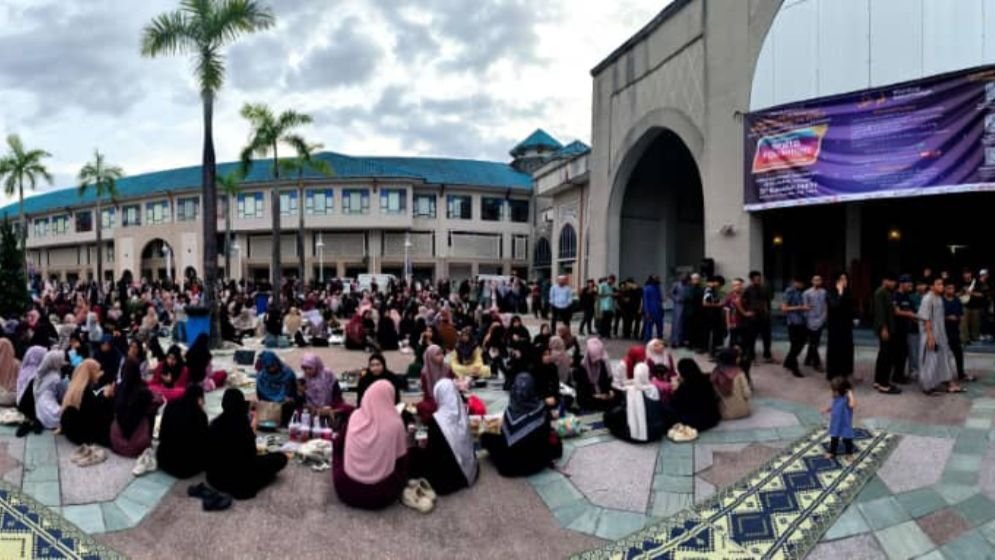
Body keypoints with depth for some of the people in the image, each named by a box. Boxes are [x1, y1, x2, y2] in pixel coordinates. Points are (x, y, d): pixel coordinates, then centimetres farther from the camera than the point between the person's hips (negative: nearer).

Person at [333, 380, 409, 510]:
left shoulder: (355, 416, -3)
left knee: (338, 445, 25)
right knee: (403, 463, 25)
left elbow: (339, 444, 14)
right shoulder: (395, 423, -12)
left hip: (346, 490, 2)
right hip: (380, 494, -1)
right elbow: (401, 458, 1)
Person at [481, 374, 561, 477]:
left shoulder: (510, 411, -21)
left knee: (486, 437, 15)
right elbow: (547, 432, -3)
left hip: (510, 464, -1)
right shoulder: (542, 408, -19)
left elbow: (504, 435, -6)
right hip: (538, 461, 2)